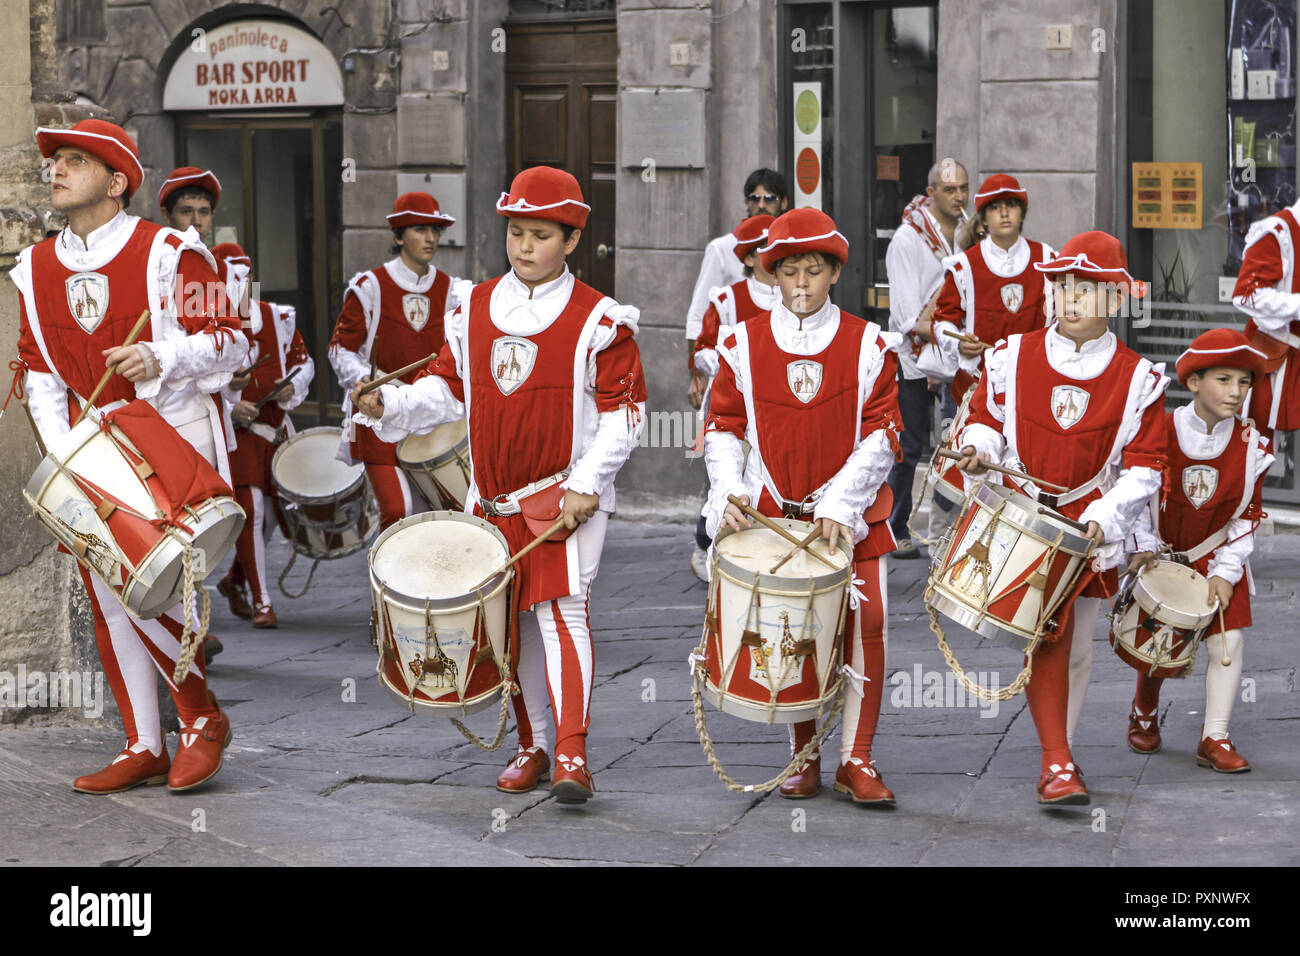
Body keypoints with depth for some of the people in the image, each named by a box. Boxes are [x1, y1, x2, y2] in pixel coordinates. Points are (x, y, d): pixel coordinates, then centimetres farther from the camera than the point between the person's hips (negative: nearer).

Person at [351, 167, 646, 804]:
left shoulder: (598, 320, -6)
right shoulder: (473, 309, 8)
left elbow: (623, 409, -6)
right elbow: (449, 386, 14)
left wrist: (587, 484, -13)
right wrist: (390, 404, -4)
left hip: (567, 495, -5)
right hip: (494, 498, 5)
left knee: (561, 607, -16)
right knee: (512, 619, 10)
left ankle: (572, 752, -18)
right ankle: (531, 745, 22)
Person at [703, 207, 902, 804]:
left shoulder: (868, 346, 0)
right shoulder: (743, 344, 3)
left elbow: (881, 435, -2)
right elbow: (723, 426, 7)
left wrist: (840, 505, -13)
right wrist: (729, 492, -10)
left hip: (850, 515, 0)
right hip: (771, 515, 1)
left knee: (866, 625, -8)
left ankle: (855, 760, 2)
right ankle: (802, 756, 16)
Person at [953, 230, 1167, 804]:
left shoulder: (1137, 379, -5)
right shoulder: (1012, 358, -1)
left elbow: (1144, 467, -4)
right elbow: (985, 417, 12)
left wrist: (1104, 519, -18)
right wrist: (978, 448, -11)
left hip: (1091, 529, 1)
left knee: (1077, 646, 10)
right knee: (1048, 632, -15)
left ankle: (1058, 755, 26)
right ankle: (1057, 763, -14)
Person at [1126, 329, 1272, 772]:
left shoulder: (1251, 445, -9)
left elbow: (1248, 515, -4)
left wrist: (1226, 571, -10)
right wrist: (1142, 548, -12)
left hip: (1217, 558, 1)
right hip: (1161, 556, -1)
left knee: (1227, 640, -11)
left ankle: (1214, 739, -1)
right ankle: (1144, 717, 36)